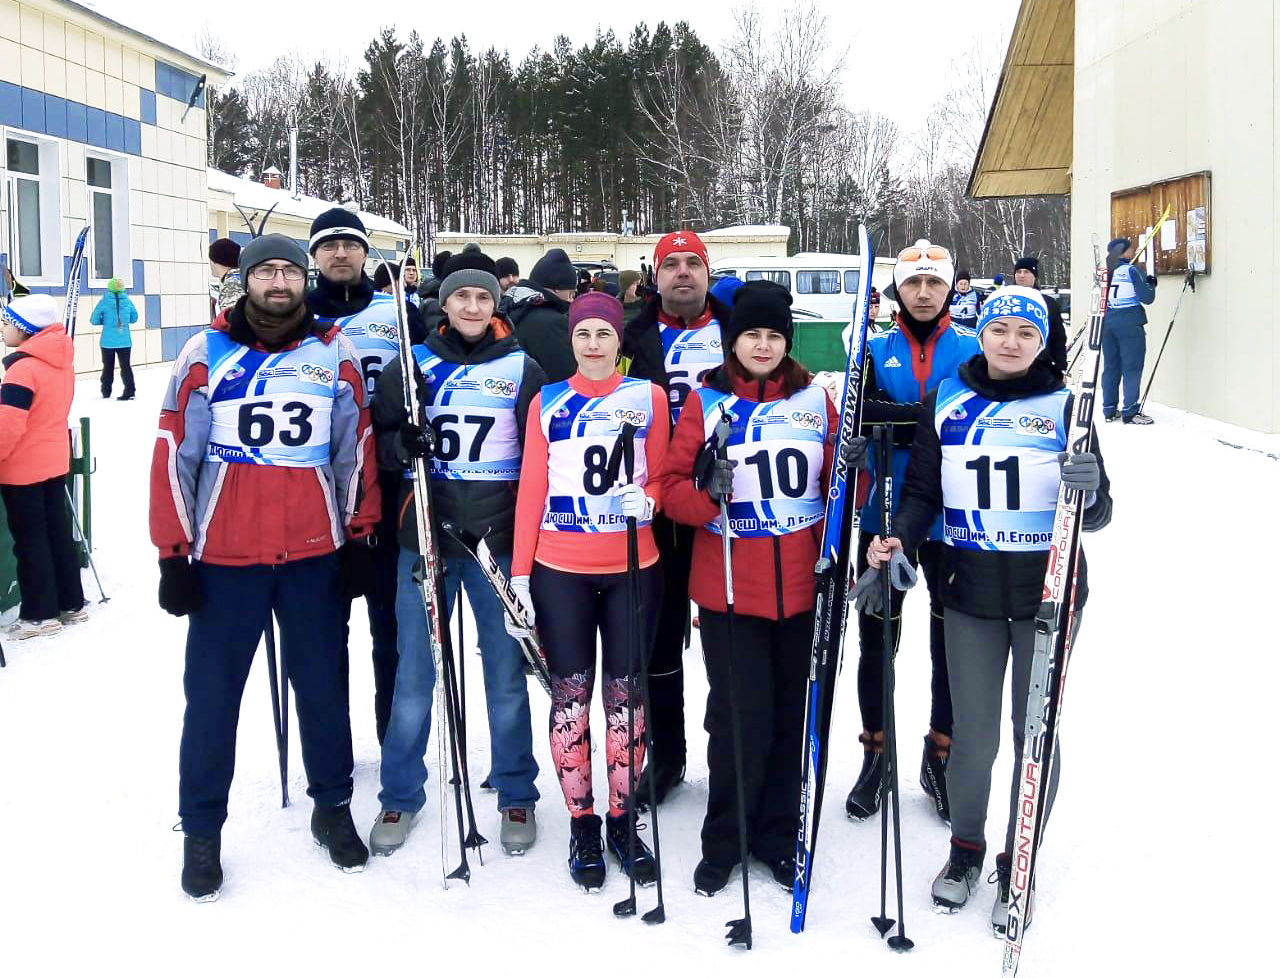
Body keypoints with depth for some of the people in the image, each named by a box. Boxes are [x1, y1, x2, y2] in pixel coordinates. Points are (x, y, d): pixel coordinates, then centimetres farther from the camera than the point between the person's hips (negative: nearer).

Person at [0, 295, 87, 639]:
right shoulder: (62, 361, 4)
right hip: (55, 461, 8)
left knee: (29, 539, 2)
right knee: (58, 531, 15)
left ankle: (40, 614, 10)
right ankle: (72, 604, 22)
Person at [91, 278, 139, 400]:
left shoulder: (104, 301, -8)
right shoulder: (127, 301, -2)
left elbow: (94, 320, -5)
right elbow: (134, 318, 10)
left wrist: (105, 321, 11)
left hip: (108, 341, -1)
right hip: (125, 341, 1)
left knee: (108, 367, 12)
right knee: (125, 366, 5)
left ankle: (106, 392, 21)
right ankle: (129, 391, -6)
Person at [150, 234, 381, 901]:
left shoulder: (335, 353, 4)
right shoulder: (206, 353, -1)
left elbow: (356, 450, 9)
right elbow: (175, 456, -1)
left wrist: (358, 535, 6)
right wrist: (173, 553, -3)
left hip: (316, 553, 1)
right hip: (223, 556, -1)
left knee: (323, 684, 12)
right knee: (212, 692, 6)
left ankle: (333, 807, 30)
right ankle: (201, 829, 20)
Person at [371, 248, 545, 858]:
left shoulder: (523, 369, 5)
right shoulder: (414, 363, 7)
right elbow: (383, 438, 10)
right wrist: (402, 444, -13)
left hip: (500, 538, -1)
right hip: (424, 536, 1)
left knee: (506, 673, 6)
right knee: (414, 671, 5)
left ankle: (517, 796, 22)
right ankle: (400, 797, 21)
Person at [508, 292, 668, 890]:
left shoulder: (649, 398, 5)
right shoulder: (547, 403, 6)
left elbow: (660, 477, 9)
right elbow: (531, 490, 5)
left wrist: (646, 499, -15)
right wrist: (519, 573, -1)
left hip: (632, 567, 0)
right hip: (560, 569, 0)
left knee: (626, 695, 5)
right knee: (570, 694, 3)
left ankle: (623, 822, 19)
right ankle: (582, 826, 16)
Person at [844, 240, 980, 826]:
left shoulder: (974, 349, 2)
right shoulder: (874, 351, 5)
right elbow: (863, 416, -13)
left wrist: (898, 417, -24)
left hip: (952, 520, -1)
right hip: (885, 518, 1)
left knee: (952, 641, 10)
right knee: (877, 640, 9)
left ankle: (940, 757, 27)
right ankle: (875, 755, 26)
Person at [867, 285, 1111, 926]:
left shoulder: (1064, 406, -2)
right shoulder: (947, 403, 2)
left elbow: (1098, 515, -3)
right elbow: (923, 491, 7)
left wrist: (1088, 491, -25)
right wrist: (899, 540, -11)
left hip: (1048, 595, -1)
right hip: (970, 593, 1)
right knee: (973, 736, 5)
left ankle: (1018, 867, 26)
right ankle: (966, 849, 31)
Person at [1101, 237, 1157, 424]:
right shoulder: (1133, 270, -8)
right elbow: (1147, 298, -8)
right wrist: (1151, 284, 8)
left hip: (1109, 322, 6)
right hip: (1130, 324, -6)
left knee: (1111, 366, 12)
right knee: (1132, 368, -2)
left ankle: (1109, 410, 17)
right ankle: (1130, 413, -3)